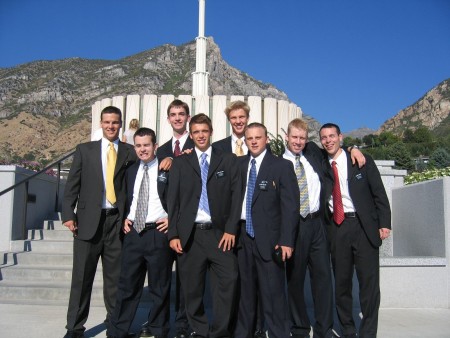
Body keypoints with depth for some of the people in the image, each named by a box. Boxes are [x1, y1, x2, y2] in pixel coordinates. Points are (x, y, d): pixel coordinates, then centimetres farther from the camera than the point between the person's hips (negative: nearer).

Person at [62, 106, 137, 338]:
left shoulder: (130, 152, 9)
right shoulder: (85, 150, 8)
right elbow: (72, 185, 4)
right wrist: (68, 214, -5)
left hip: (117, 221, 1)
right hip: (88, 220, -1)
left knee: (115, 276, 9)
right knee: (82, 277, 4)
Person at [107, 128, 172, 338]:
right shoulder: (130, 171, 14)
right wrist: (124, 218, 9)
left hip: (158, 232, -4)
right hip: (133, 233, 4)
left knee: (159, 287, 7)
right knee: (127, 285, 9)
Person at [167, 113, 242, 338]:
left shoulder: (228, 160, 8)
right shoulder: (180, 163, 11)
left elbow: (236, 196, 3)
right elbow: (173, 200, 7)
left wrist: (231, 229, -6)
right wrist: (173, 234, 0)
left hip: (220, 233, -1)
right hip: (189, 235, 1)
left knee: (228, 283, -9)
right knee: (192, 289, 6)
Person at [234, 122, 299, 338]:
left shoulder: (282, 166, -2)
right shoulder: (239, 164, 12)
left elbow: (290, 205, -7)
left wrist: (286, 241, -13)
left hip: (268, 237, -4)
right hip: (243, 235, 4)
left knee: (273, 292, -3)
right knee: (245, 290, 13)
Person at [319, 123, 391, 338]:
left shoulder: (363, 161, 3)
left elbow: (379, 194, 2)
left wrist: (384, 224, -6)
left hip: (364, 226, -2)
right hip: (336, 229, 2)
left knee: (369, 282, -1)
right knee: (341, 283, 9)